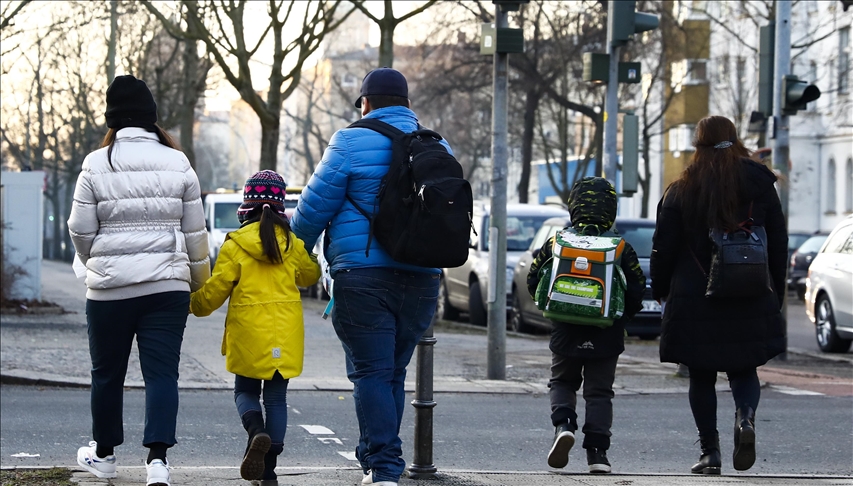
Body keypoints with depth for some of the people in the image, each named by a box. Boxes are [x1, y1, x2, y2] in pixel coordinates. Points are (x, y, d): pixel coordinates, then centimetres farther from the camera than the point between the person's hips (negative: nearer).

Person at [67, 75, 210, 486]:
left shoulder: (96, 165, -4)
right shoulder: (177, 163, 1)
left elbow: (80, 230, 0)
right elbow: (195, 232, 6)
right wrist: (199, 279, 21)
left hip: (109, 286, -1)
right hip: (168, 284, 1)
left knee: (107, 372, 14)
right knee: (162, 372, -1)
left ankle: (103, 453, 28)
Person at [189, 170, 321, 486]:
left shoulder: (235, 246, -8)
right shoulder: (292, 244, 1)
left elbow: (215, 291, -4)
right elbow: (310, 275, 20)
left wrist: (195, 304, 16)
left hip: (249, 335, -2)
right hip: (285, 336, 2)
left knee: (245, 391, 14)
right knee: (276, 398, 9)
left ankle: (257, 432, -18)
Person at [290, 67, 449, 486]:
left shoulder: (351, 143, -4)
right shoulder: (438, 148, 13)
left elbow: (314, 208, -3)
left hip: (363, 275, -5)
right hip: (422, 279, 5)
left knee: (371, 373, -5)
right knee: (393, 372, 14)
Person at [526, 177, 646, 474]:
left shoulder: (556, 243, -2)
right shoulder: (622, 249, -4)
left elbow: (533, 281, 3)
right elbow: (637, 290, -2)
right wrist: (620, 318, 15)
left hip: (566, 334, 0)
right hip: (606, 337, 0)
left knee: (562, 382, 19)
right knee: (599, 391, 8)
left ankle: (563, 425, -9)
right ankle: (597, 452, -1)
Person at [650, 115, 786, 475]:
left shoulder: (680, 192, -4)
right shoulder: (760, 185, 2)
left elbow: (664, 248, -1)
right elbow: (778, 244, 6)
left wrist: (660, 290, 16)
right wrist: (775, 294, 16)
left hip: (695, 302, -1)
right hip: (751, 303, 1)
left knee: (702, 377, 9)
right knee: (744, 369, 13)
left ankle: (710, 453, 6)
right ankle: (745, 416, -18)